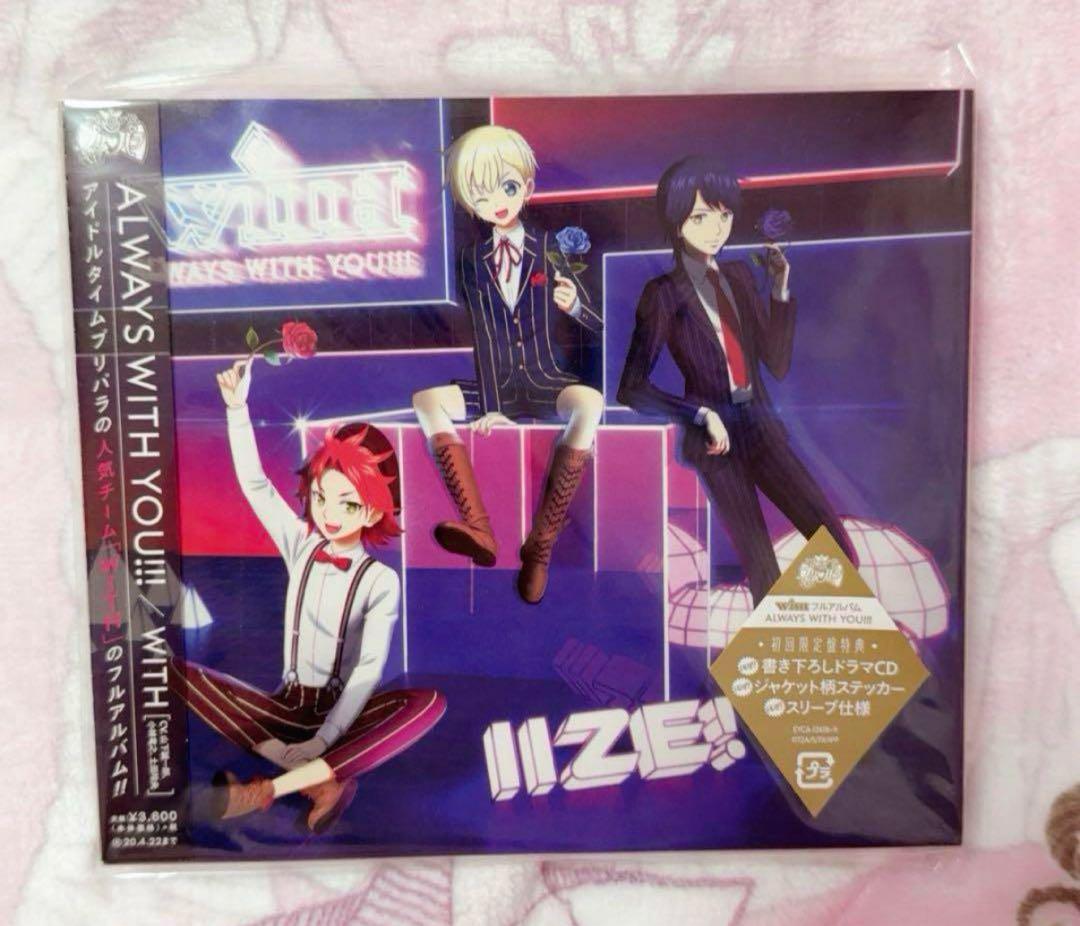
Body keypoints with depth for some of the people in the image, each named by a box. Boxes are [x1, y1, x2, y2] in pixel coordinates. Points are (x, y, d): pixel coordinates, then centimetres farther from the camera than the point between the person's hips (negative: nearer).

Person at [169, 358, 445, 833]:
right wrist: (237, 407, -13)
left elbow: (367, 670, -16)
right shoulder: (300, 548, 1)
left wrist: (322, 741, -25)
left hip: (342, 712, -3)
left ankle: (266, 790, -33)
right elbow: (254, 484, -4)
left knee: (429, 702, -33)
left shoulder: (380, 580, -9)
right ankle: (320, 781, -29)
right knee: (176, 669, -21)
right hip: (285, 705, 3)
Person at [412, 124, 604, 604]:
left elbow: (599, 325, 1)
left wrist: (574, 305, -23)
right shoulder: (473, 259, 6)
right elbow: (483, 335, -1)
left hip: (546, 381, -2)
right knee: (425, 399, -22)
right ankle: (478, 528, -31)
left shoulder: (550, 249, 1)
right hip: (498, 385, 3)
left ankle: (542, 541, -29)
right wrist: (491, 406, -11)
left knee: (590, 403, -36)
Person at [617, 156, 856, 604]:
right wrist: (702, 414, -17)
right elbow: (631, 388, -9)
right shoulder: (663, 294, -7)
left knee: (839, 549, -1)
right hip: (715, 437, -5)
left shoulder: (739, 276, 9)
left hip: (762, 426, 5)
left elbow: (778, 364, 9)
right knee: (766, 578, -6)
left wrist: (780, 292, -1)